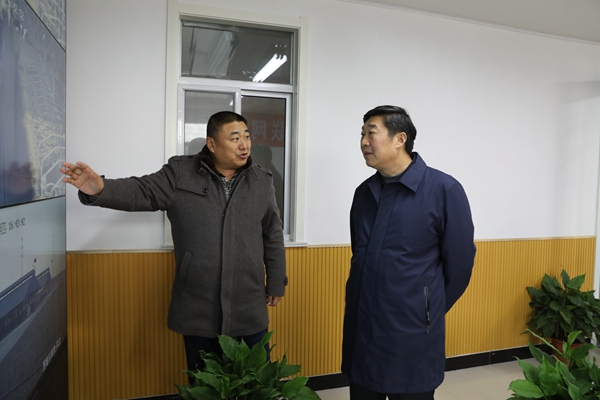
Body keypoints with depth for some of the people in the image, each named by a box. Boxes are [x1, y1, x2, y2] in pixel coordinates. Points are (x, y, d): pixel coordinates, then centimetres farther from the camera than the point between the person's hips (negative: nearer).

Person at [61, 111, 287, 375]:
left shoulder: (262, 181, 1)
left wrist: (276, 283, 8)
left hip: (250, 308, 1)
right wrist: (100, 189, -31)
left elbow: (273, 236, 6)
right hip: (197, 308, 0)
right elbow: (141, 192, -10)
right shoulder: (180, 173, -4)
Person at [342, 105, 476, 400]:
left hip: (410, 337, -5)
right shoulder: (363, 192, 4)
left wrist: (426, 311, 3)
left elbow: (459, 263, -6)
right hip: (360, 331, 5)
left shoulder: (443, 190, -12)